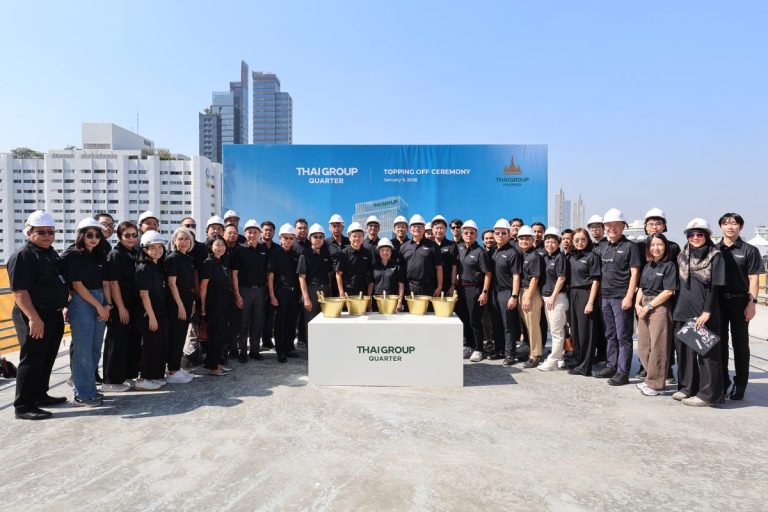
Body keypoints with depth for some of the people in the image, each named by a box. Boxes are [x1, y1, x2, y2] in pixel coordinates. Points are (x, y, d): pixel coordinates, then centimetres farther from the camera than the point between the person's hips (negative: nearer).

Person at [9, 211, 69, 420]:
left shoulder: (52, 254, 14)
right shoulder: (22, 255, -13)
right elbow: (19, 292, -20)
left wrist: (64, 306, 18)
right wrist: (34, 318, -26)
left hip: (54, 316, 9)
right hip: (34, 318, -9)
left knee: (47, 359, 18)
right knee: (31, 361, -2)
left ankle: (40, 395, 32)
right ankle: (23, 406, 8)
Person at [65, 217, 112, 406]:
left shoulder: (101, 256, 12)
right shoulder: (73, 256, -5)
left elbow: (105, 283, 10)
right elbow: (77, 285, -9)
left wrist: (107, 305, -4)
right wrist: (98, 305, -10)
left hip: (101, 304, 6)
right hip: (81, 303, -6)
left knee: (95, 348, 9)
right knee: (83, 349, -4)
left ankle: (89, 388, 21)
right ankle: (82, 394, 4)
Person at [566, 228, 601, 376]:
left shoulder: (592, 256, -5)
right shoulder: (571, 256, 12)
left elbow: (595, 281, -9)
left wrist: (590, 302, -15)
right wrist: (569, 296, 6)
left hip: (586, 294, -6)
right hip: (572, 295, 6)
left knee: (585, 331, -1)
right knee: (575, 330, 10)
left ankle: (585, 367, 6)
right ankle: (577, 363, 21)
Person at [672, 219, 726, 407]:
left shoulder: (715, 256, -3)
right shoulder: (683, 256, 12)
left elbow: (715, 287, -9)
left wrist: (707, 312, -16)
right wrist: (676, 309, 11)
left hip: (704, 312, -5)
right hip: (683, 311, 6)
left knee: (707, 352, -1)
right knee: (685, 350, 10)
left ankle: (708, 394, 6)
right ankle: (687, 387, 21)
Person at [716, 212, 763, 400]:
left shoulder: (750, 250, 1)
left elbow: (754, 279, -3)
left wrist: (752, 302, -11)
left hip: (740, 302, -3)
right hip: (718, 301, 3)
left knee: (740, 344, 5)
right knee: (720, 342, 8)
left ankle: (740, 385, 13)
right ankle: (722, 382, 18)